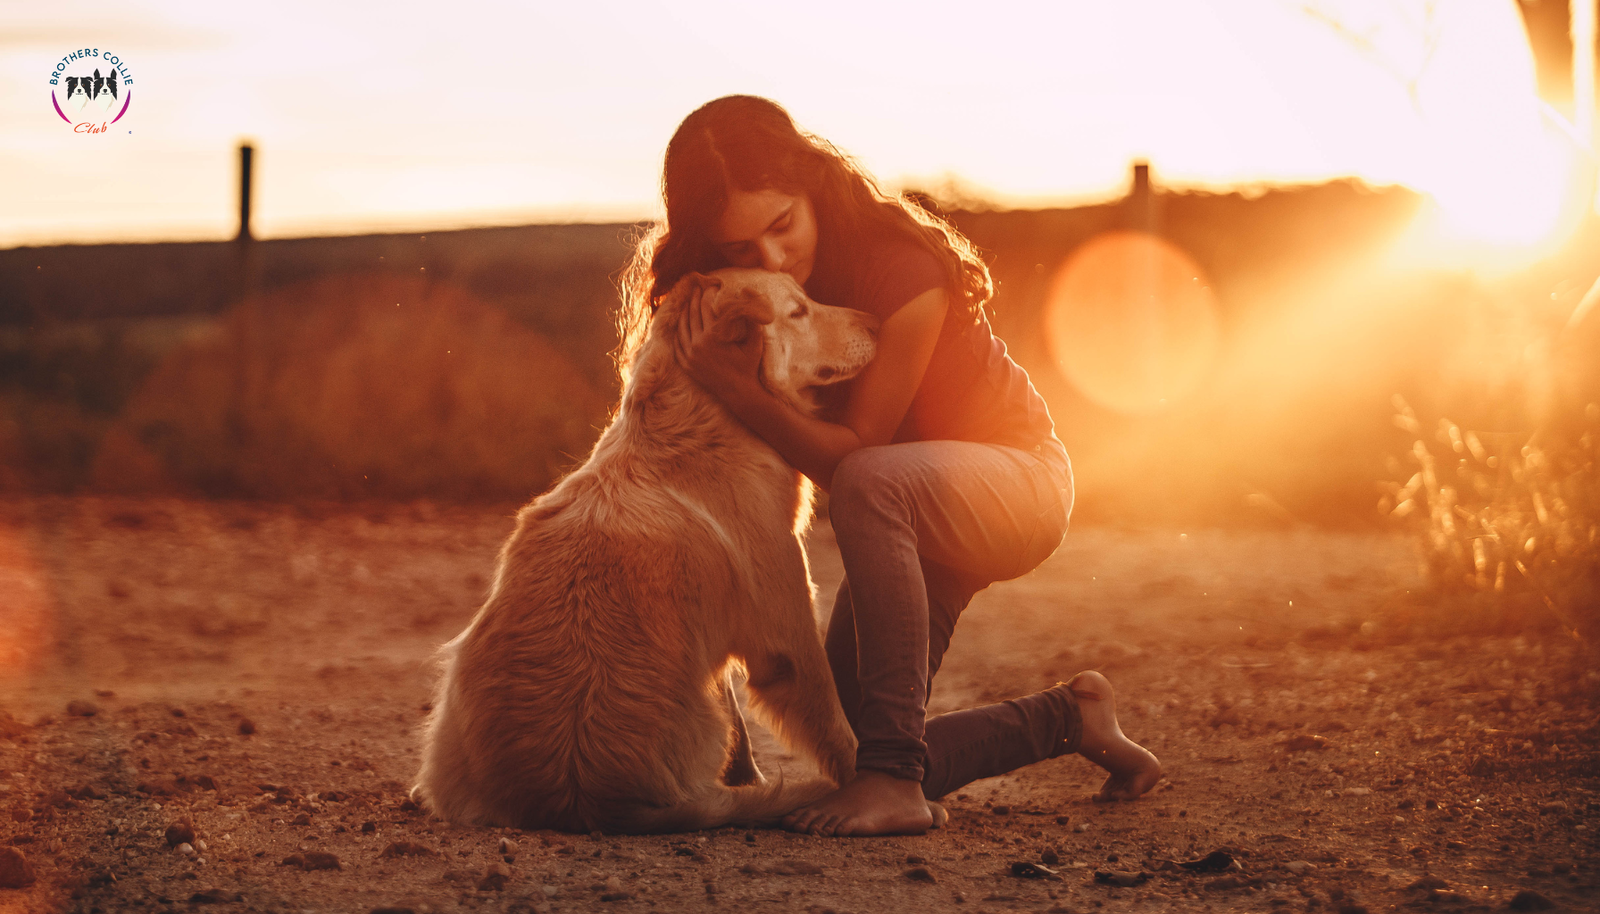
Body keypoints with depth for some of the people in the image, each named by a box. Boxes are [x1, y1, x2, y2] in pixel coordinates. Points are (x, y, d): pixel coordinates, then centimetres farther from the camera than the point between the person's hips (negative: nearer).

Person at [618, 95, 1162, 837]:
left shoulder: (901, 272, -29)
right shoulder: (734, 293, -10)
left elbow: (852, 453, -26)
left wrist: (734, 387, -38)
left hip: (1015, 477, -7)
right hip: (907, 522, 7)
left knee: (870, 483, -41)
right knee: (849, 754, -2)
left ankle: (894, 776, -39)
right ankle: (1067, 718, 21)